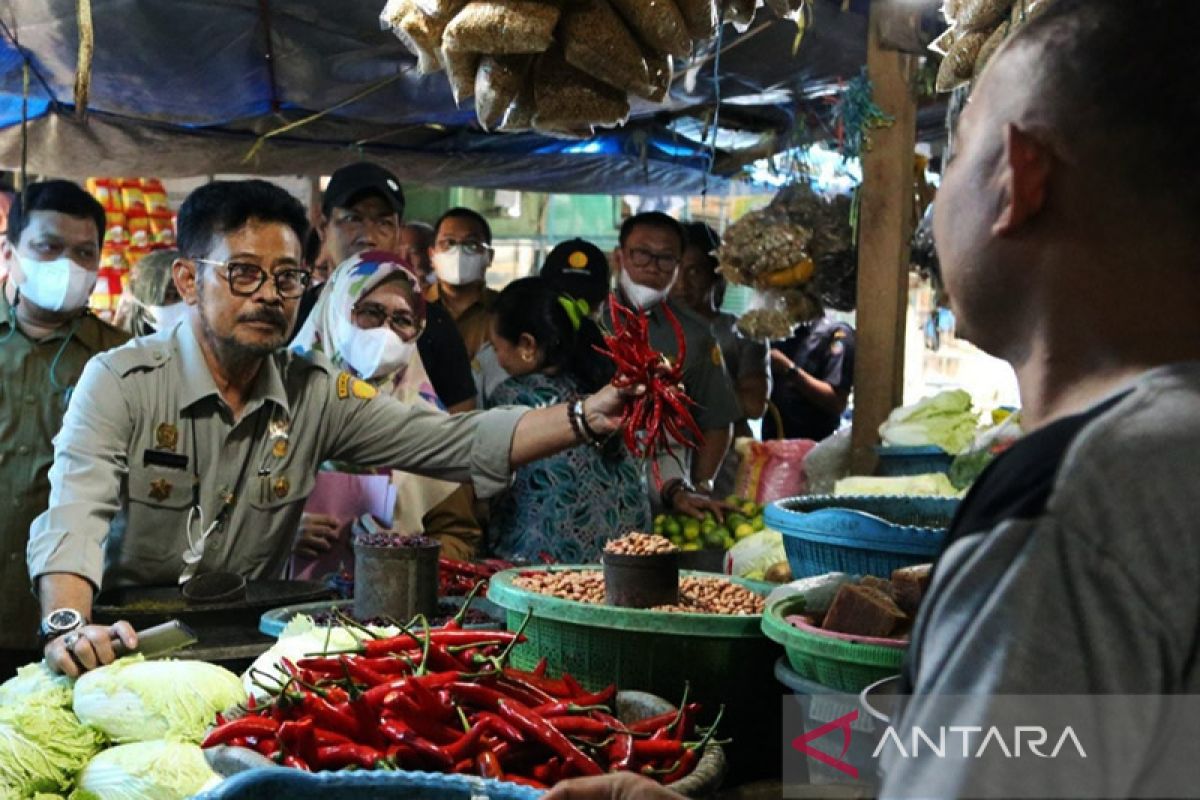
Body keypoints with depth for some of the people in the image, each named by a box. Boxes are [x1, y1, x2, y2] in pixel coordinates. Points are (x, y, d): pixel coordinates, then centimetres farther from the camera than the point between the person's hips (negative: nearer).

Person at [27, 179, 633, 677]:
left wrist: (586, 419, -20)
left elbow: (463, 443, -5)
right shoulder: (122, 382, -11)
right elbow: (74, 516, -25)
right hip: (129, 646, -2)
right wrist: (67, 627, -45)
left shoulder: (316, 393, -1)